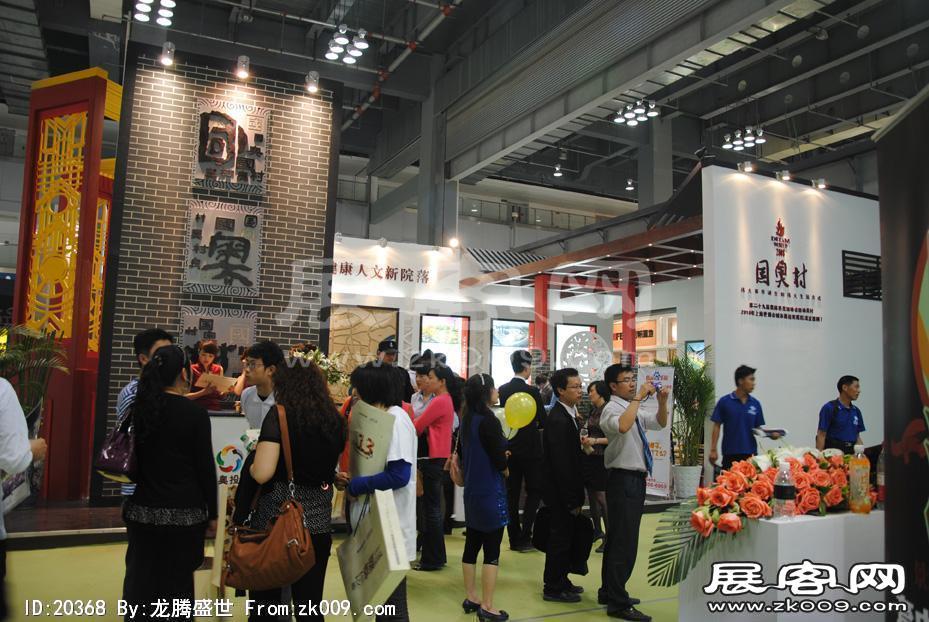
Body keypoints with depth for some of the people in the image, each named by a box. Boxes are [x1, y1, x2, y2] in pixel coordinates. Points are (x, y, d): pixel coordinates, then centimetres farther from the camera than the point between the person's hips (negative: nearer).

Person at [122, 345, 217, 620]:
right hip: (184, 512, -4)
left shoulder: (140, 407, 3)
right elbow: (205, 467, -7)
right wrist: (212, 513, 0)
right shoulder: (196, 413, -10)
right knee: (177, 583, 6)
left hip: (143, 510, 4)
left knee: (141, 581, 13)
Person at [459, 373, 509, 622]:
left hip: (472, 489, 8)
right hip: (490, 491, -8)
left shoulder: (467, 419, 6)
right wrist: (505, 468, 2)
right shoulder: (489, 420, -19)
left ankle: (470, 598, 25)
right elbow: (501, 460, -19)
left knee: (472, 545, 15)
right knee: (492, 550, 0)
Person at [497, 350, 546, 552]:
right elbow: (543, 421, -9)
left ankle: (514, 538, 15)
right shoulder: (532, 391, -15)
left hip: (509, 447, 5)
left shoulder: (502, 390, 0)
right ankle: (525, 537, 1)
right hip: (530, 447, -5)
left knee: (512, 493, 11)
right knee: (534, 491, 8)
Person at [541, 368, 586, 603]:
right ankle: (553, 588, 16)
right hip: (560, 492, -9)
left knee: (564, 537, 19)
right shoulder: (558, 419, -22)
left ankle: (561, 581, 33)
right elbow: (561, 464, -24)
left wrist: (577, 495, 11)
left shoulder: (568, 415, 8)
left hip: (567, 491, 9)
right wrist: (572, 500, -20)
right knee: (560, 538, 2)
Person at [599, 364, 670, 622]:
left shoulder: (634, 409, 16)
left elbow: (660, 423, 20)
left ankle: (609, 592, 29)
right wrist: (639, 396, -29)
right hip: (623, 479, -10)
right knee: (625, 542, -7)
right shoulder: (612, 409, -13)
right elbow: (622, 426, -35)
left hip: (635, 479, 10)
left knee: (617, 539, 17)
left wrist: (662, 402, 2)